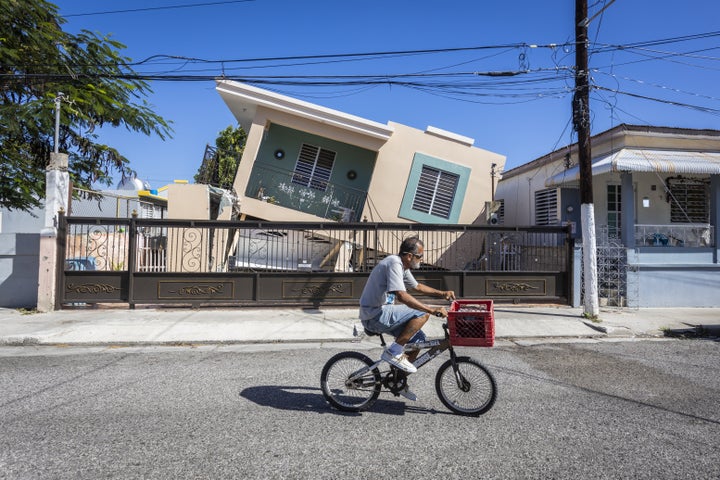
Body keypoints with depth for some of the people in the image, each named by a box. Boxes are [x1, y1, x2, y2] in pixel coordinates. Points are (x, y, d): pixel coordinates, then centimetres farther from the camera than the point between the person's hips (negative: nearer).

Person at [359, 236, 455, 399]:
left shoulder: (402, 266, 12)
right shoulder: (394, 263, -19)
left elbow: (417, 287, 28)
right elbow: (402, 296, -30)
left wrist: (442, 293, 18)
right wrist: (432, 310, -30)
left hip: (381, 313, 10)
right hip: (375, 315, -10)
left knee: (418, 338, 11)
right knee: (423, 314, -18)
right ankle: (394, 352, -12)